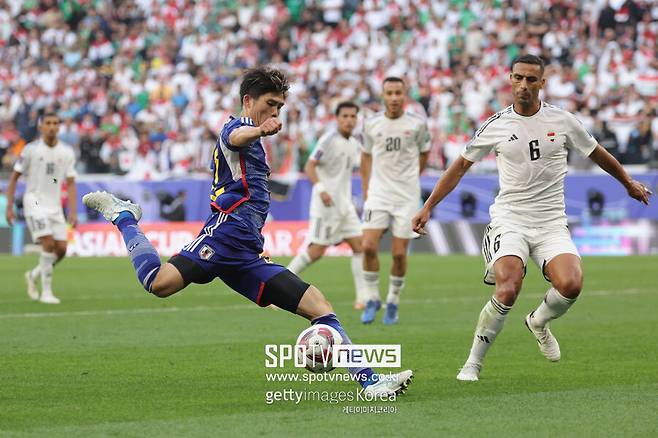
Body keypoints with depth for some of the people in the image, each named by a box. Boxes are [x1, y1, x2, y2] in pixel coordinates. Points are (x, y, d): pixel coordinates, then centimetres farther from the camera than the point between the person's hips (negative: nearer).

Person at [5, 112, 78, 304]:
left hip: (55, 206, 4)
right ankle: (46, 292, -10)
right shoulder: (31, 149, -6)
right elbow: (14, 177, 0)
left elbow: (70, 183, 6)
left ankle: (34, 275, 24)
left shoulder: (67, 152, 3)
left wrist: (73, 211, -3)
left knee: (61, 249, -2)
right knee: (49, 243, -19)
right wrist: (9, 206, -4)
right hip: (35, 203, -4)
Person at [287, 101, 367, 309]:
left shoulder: (354, 144, 12)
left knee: (359, 245, 0)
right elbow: (309, 166, -15)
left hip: (344, 204, 8)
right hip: (326, 204, -8)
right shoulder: (328, 140, -11)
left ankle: (363, 297, 2)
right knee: (317, 250, -10)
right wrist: (320, 189, -27)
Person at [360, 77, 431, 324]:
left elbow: (424, 153, 13)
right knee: (369, 246, -13)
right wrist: (366, 189, 11)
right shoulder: (372, 124, 2)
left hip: (407, 196, -1)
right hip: (378, 193, 1)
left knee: (399, 253, -3)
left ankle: (393, 302, 17)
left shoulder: (417, 124, -3)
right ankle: (372, 299, 5)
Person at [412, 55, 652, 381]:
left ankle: (539, 322, 12)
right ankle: (473, 363, -9)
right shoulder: (496, 126, 0)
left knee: (571, 285, -23)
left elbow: (597, 154, 20)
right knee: (508, 290, -26)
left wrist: (629, 183, 31)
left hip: (551, 223, 2)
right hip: (509, 220, -2)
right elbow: (461, 166, 12)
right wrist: (428, 207, 9)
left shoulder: (562, 121, 2)